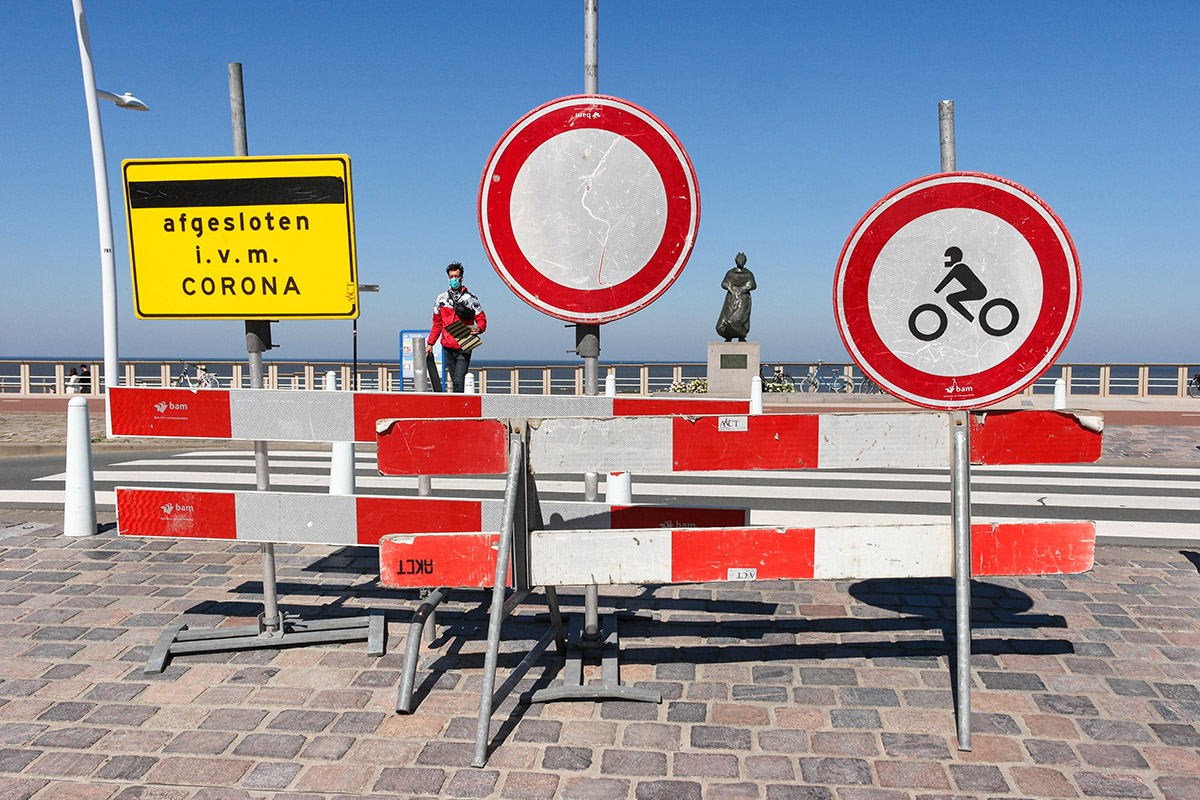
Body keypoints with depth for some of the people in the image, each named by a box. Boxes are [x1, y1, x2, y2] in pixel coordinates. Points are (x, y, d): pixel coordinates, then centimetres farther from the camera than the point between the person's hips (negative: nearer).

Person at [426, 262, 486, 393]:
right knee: (454, 380, 10)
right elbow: (437, 323, 18)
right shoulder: (441, 298, 10)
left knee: (458, 381, -15)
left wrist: (479, 328, -19)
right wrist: (430, 343, 15)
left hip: (463, 348, -4)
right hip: (447, 347, 4)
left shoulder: (470, 299, 1)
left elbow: (482, 319, 4)